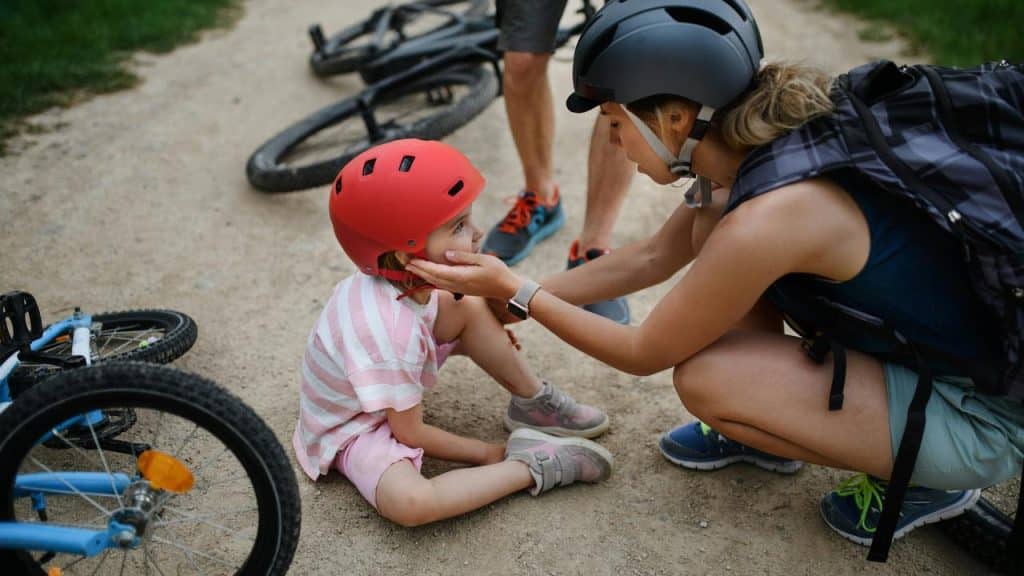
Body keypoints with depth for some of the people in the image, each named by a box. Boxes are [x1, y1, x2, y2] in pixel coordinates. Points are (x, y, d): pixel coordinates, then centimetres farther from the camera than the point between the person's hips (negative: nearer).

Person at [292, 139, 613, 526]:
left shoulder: (403, 282, -16)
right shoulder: (387, 333, -39)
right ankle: (528, 466, -19)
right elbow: (411, 435, -26)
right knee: (411, 502, -37)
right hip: (352, 431, -8)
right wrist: (487, 453, -14)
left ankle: (534, 402, 8)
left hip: (380, 383, 9)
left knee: (469, 307, -3)